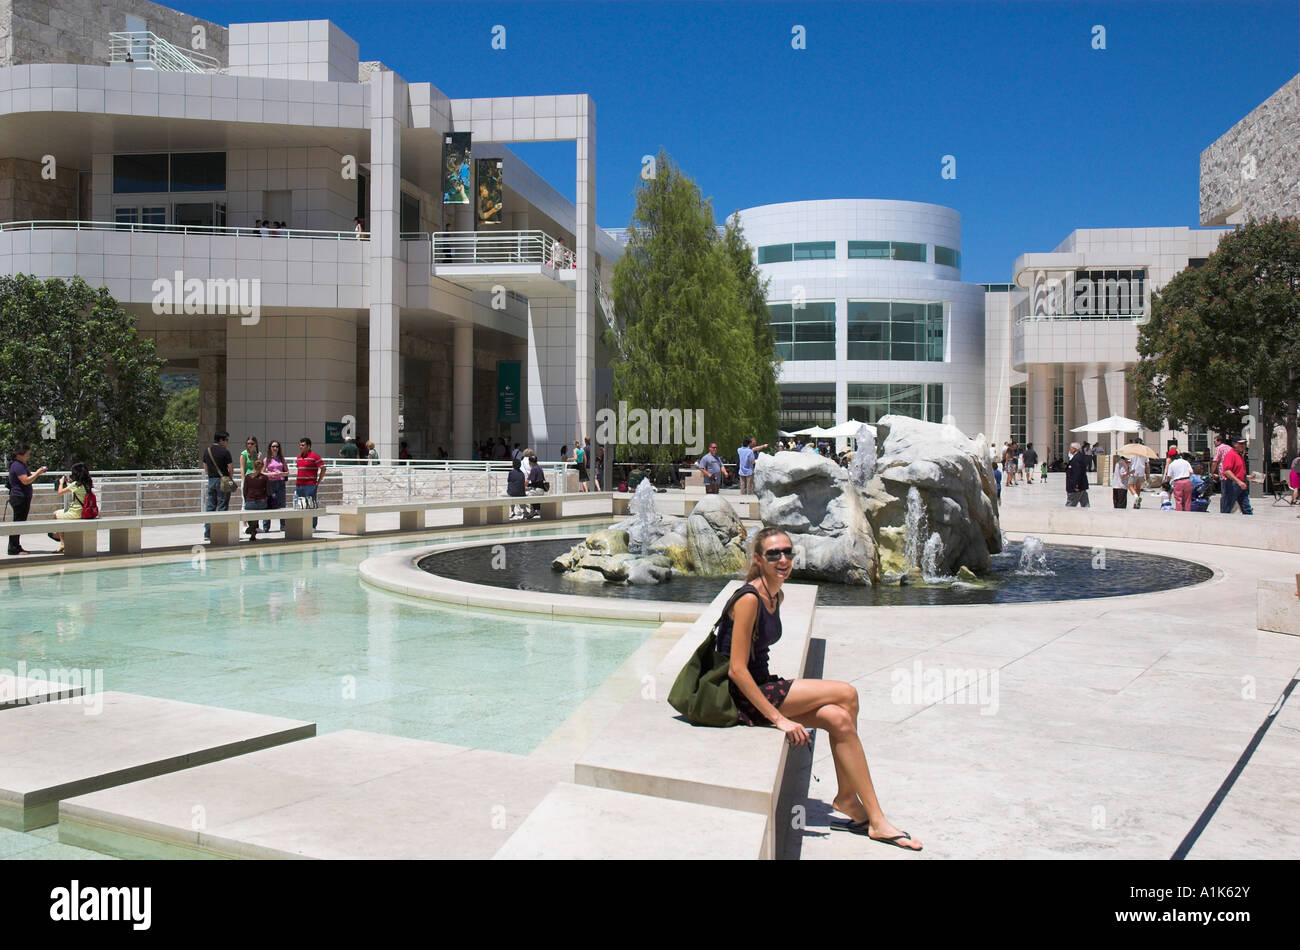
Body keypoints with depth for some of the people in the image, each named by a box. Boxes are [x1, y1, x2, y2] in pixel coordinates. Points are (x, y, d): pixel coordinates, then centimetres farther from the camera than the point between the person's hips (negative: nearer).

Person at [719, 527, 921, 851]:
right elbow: (737, 670, -23)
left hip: (762, 687, 8)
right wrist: (778, 718, -24)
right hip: (743, 697, -8)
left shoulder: (776, 596, 10)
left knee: (839, 719, -9)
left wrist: (782, 705, 12)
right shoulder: (749, 599, -19)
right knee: (846, 694, -13)